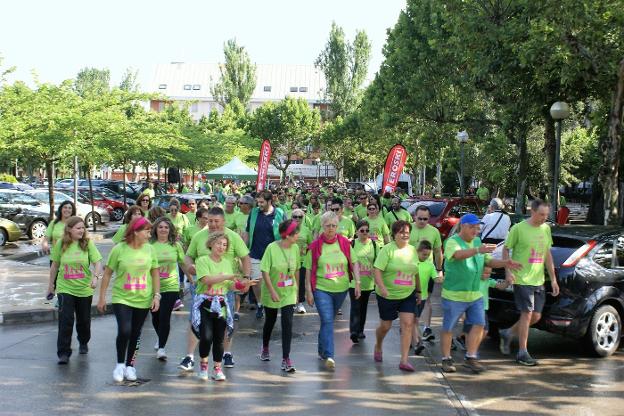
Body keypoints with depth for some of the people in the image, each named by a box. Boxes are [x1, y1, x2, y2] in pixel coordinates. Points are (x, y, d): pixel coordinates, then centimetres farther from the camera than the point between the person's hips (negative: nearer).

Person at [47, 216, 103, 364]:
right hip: (65, 288, 0)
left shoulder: (87, 243, -7)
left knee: (84, 320, 14)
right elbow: (55, 265, 8)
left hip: (84, 289, 1)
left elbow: (98, 262, -13)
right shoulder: (60, 244, -3)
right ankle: (63, 353, -1)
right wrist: (51, 284, 15)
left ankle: (83, 343, 41)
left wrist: (96, 276, -31)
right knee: (65, 320, -10)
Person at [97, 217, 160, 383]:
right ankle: (120, 364, 7)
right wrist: (102, 298, -1)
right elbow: (107, 274, -2)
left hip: (143, 300, 3)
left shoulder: (149, 249, -1)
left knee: (135, 334, 11)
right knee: (124, 331, -16)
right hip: (121, 298, -3)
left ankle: (130, 365, 30)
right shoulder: (119, 249, -9)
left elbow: (155, 274, 7)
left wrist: (156, 296, 0)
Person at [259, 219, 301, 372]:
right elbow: (265, 271, -16)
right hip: (272, 292, -2)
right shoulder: (272, 248, -19)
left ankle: (286, 359, -4)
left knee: (287, 323, -9)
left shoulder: (295, 248, -6)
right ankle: (265, 348, 43)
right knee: (270, 321, 16)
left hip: (289, 292, 2)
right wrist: (272, 291, -19)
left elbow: (296, 269, 6)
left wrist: (296, 289, 9)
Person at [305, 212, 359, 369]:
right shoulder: (315, 246, -5)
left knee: (328, 320, 17)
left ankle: (322, 350, 34)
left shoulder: (345, 243, 1)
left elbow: (354, 263, 6)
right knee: (327, 321, -14)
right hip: (321, 289, -3)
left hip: (341, 289, 3)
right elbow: (309, 270, -2)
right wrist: (308, 291, -5)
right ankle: (328, 356, -16)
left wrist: (358, 282, -5)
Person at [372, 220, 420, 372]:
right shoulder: (387, 249, -12)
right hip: (388, 295, -4)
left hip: (408, 295, 4)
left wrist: (419, 291, 17)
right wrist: (382, 288, -30)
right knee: (385, 325, 10)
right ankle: (378, 347, 41)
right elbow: (377, 270, -17)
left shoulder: (413, 250, 5)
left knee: (408, 324, -8)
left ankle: (404, 360, -3)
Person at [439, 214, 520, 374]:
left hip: (475, 294, 6)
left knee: (479, 325, 0)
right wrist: (478, 250, -51)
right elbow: (458, 254, -34)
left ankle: (470, 358, 12)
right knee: (448, 329, 3)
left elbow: (488, 261, 15)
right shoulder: (452, 242, -12)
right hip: (454, 295, -6)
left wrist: (505, 263, -5)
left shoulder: (477, 242, 12)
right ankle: (446, 359, 16)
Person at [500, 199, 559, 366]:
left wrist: (553, 279, 12)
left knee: (536, 316, 8)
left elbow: (547, 255, 15)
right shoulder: (518, 228, -10)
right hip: (522, 279, -6)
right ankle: (522, 353, 5)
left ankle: (507, 334, 28)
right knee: (527, 314, -6)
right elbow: (506, 249, -4)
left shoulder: (546, 229, 9)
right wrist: (508, 271, -16)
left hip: (538, 280, 7)